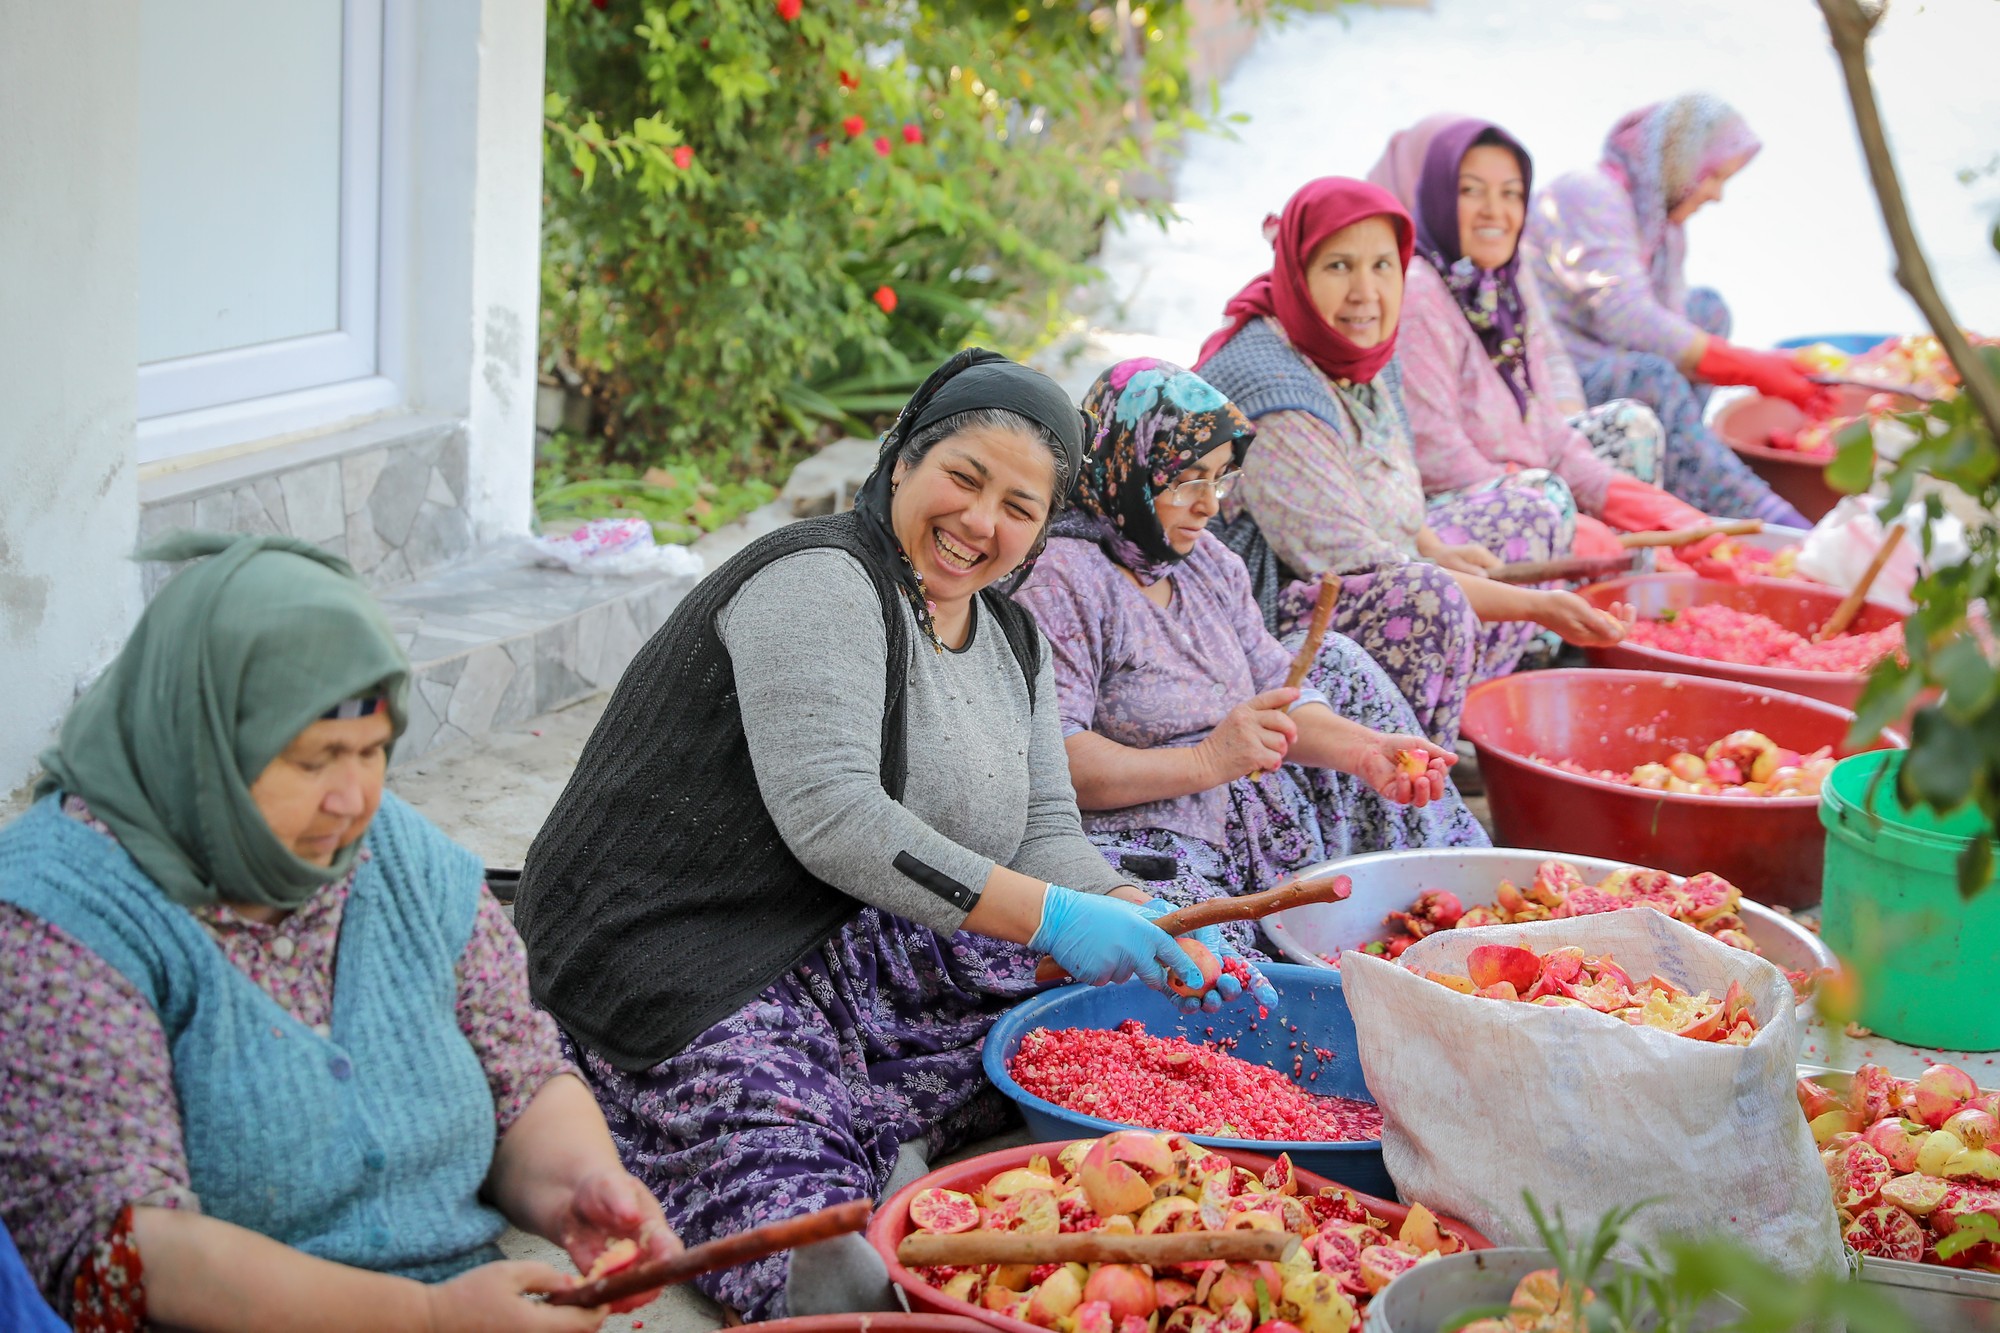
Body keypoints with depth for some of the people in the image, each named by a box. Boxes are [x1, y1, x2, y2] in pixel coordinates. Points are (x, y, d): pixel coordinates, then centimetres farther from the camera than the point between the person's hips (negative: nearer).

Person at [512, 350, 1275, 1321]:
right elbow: (828, 814, -22)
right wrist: (1048, 917, -25)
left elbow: (1044, 835, 11)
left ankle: (887, 1143, -12)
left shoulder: (1011, 639, 17)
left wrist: (1150, 924, -10)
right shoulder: (818, 581, -11)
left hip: (862, 954, 10)